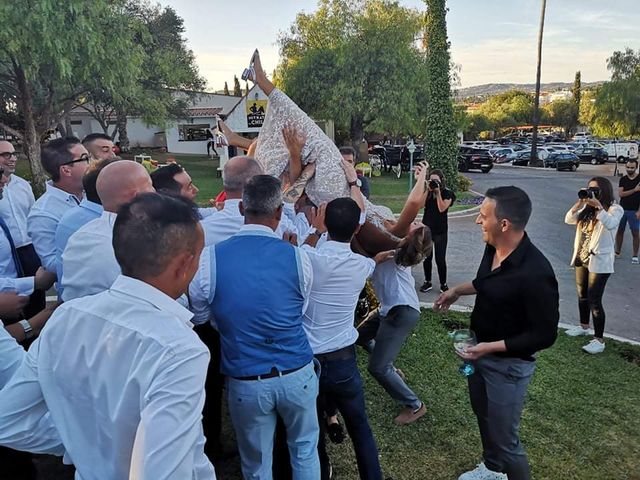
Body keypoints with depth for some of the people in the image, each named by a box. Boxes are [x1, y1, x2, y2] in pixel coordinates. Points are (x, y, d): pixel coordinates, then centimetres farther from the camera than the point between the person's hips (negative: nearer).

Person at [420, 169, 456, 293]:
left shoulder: (447, 193, -6)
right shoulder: (427, 192, 2)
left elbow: (442, 208, -19)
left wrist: (438, 192, -20)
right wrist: (427, 190, -18)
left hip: (441, 231, -3)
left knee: (440, 259, -3)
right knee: (426, 257, 10)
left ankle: (443, 284, 11)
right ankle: (427, 282, 23)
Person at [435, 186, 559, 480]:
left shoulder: (535, 273, -32)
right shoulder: (493, 249, -8)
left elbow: (544, 335, -24)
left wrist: (490, 348, -25)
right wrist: (458, 290, 10)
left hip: (508, 364, -8)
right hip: (479, 350, 9)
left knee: (504, 439, 7)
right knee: (484, 415, 28)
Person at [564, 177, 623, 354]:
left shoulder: (614, 208, -10)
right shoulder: (587, 208, 8)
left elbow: (611, 224, -30)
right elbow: (568, 220, -2)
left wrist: (598, 206, -33)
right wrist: (579, 203, -13)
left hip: (599, 261, -7)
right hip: (581, 258, 7)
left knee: (594, 300, -6)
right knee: (582, 295, 19)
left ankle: (599, 340, 3)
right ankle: (584, 326, 38)